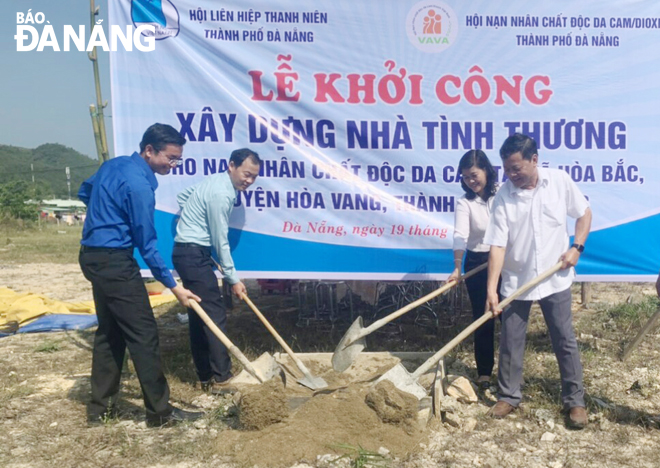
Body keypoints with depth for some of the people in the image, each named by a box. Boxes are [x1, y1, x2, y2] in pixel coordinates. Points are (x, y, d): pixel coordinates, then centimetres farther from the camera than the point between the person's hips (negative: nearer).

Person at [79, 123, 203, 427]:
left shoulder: (114, 164, 8)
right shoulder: (138, 185, -20)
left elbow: (85, 192, 25)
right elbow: (146, 244, -17)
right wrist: (173, 286, -12)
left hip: (93, 256, 10)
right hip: (114, 262, -10)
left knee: (109, 332, 15)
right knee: (143, 335, -4)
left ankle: (100, 408, 23)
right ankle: (160, 411, 2)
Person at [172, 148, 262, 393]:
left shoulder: (216, 181, 10)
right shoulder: (221, 194, -20)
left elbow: (182, 197, 23)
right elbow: (220, 241, -16)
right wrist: (233, 279, -9)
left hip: (189, 252, 10)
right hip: (193, 255, -10)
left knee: (199, 315, 11)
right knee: (215, 314, -9)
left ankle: (206, 376, 18)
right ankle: (220, 378, -5)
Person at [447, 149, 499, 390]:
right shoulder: (465, 203, -9)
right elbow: (460, 235, -22)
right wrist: (457, 268, -34)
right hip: (478, 264, -1)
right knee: (483, 319, 5)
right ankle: (484, 372, 17)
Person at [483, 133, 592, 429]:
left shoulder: (559, 181, -9)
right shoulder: (503, 196, -13)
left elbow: (584, 213, 6)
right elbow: (498, 245, -15)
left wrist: (576, 248, -8)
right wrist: (491, 289, -21)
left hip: (555, 278, 0)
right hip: (516, 281, 0)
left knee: (565, 340, 9)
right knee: (510, 341, 9)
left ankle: (575, 400, 24)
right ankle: (509, 396, 26)